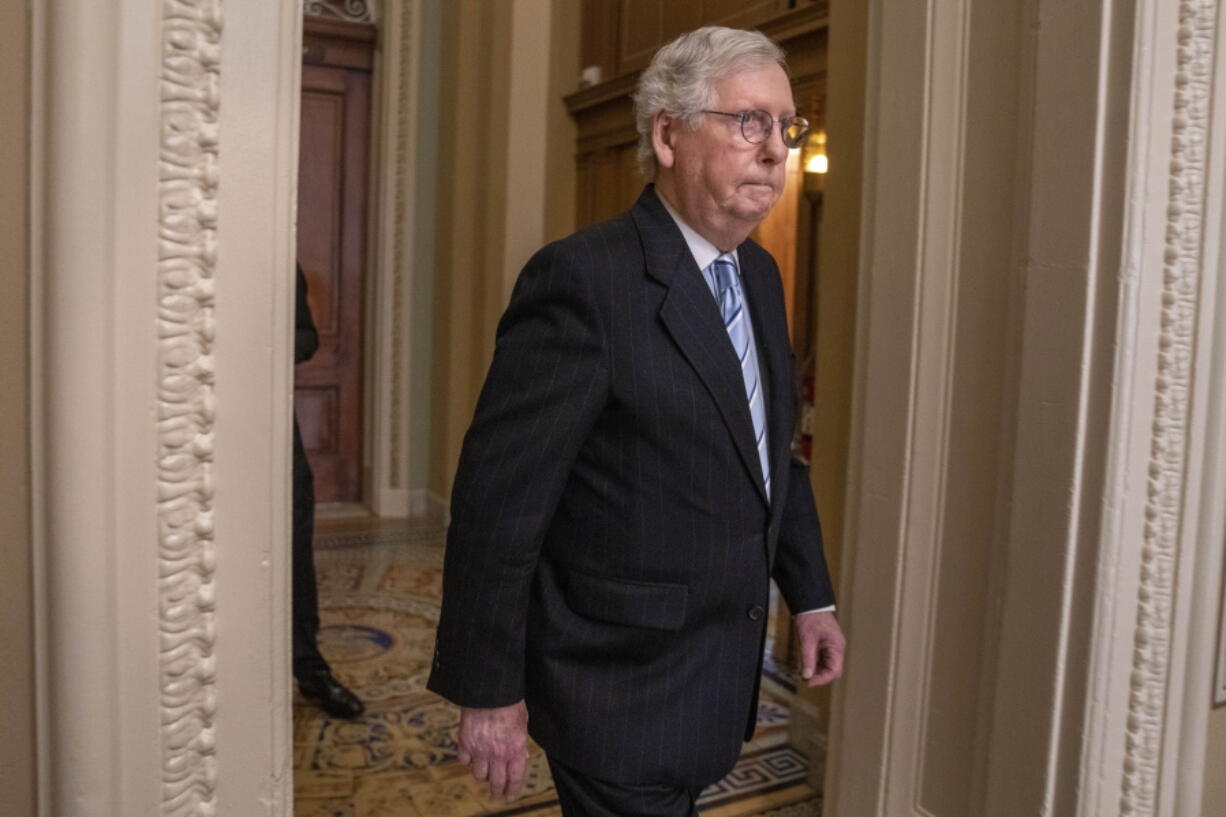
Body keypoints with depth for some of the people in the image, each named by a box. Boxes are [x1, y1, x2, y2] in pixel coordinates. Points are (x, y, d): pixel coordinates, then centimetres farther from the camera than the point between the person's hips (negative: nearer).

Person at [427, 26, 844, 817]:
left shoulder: (761, 275, 6)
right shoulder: (584, 279, -21)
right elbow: (498, 497, -20)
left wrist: (811, 595, 12)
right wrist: (488, 691, -16)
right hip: (622, 686, -8)